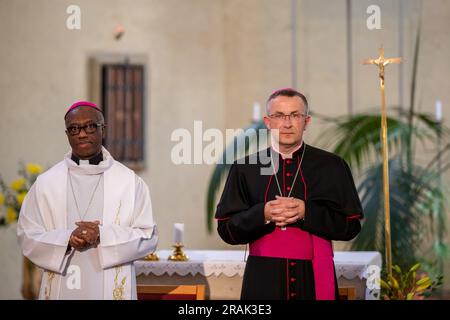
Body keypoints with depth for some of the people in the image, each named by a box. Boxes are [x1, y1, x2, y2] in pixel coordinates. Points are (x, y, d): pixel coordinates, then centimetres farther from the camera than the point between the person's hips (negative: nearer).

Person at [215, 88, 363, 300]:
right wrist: (263, 214, -16)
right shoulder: (244, 167, 3)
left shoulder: (332, 166, 2)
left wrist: (307, 212, -15)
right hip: (263, 280, 0)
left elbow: (351, 225, -2)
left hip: (315, 278, 0)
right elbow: (226, 229, 1)